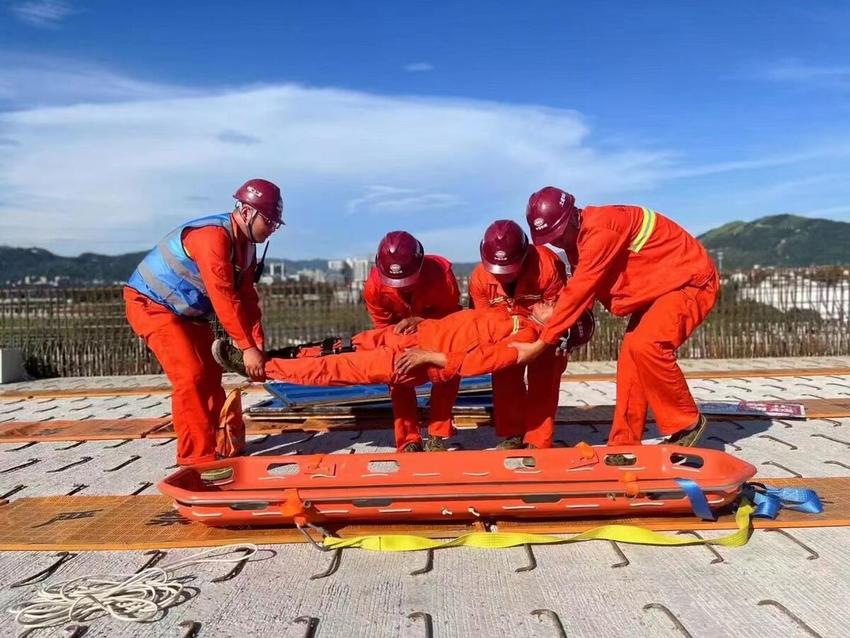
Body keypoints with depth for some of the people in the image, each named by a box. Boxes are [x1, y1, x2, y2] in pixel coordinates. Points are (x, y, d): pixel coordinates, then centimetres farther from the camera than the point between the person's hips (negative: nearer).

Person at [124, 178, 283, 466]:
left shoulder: (246, 245, 1)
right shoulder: (213, 235, -29)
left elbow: (247, 299, 0)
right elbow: (223, 296, -35)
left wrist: (259, 346, -8)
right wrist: (247, 347, -34)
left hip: (188, 311, 10)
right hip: (151, 304, -10)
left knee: (211, 375, 11)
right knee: (191, 376, -18)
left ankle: (219, 443, 24)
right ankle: (197, 457, -11)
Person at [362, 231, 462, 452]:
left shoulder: (440, 271, -39)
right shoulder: (375, 286, -32)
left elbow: (452, 312, -25)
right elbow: (383, 326, -17)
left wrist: (420, 321, -42)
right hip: (400, 331, 2)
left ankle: (437, 437, -7)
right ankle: (409, 441, -5)